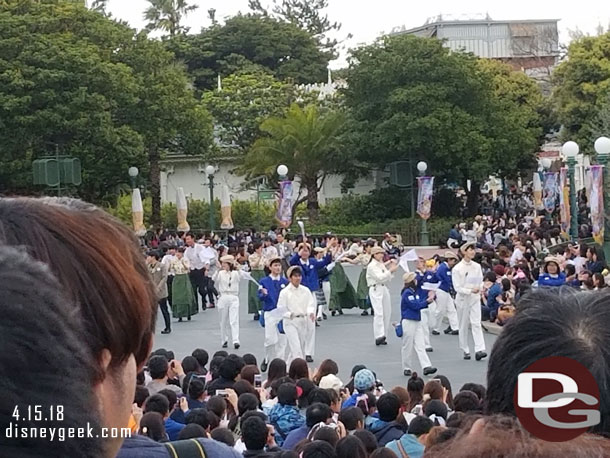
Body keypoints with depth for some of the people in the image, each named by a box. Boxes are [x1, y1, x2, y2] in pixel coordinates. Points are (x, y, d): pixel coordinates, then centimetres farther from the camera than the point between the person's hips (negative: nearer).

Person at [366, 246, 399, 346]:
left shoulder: (382, 265, 19)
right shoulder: (372, 266, -7)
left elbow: (387, 279, 20)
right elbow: (380, 277, -18)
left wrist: (392, 270, 7)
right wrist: (390, 270, -14)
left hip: (384, 288, 9)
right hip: (375, 289, -9)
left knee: (386, 312, 5)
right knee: (379, 312, -17)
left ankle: (382, 336, 11)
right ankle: (379, 336, -23)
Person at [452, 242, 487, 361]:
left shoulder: (477, 266, 5)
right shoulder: (457, 268, -8)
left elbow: (481, 281, 12)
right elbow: (457, 287, -10)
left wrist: (480, 288, -8)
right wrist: (470, 291, -21)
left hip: (475, 298, 3)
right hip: (463, 298, -3)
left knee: (476, 323, -9)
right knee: (464, 325, 6)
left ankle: (479, 350, -17)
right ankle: (465, 350, 16)